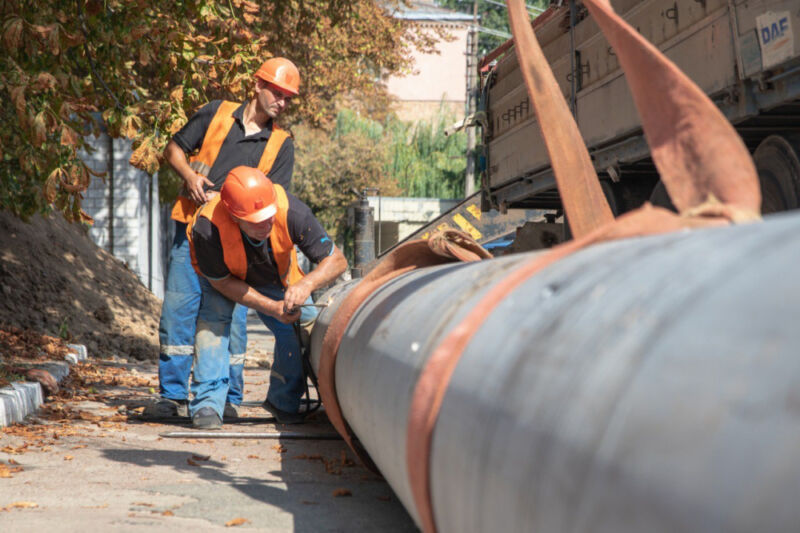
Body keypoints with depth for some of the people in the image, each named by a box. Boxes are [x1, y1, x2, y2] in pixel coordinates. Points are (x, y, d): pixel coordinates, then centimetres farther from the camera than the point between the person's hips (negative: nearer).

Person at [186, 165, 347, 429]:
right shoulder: (208, 228, -42)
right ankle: (207, 403, -20)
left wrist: (306, 283, -50)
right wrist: (272, 307, -33)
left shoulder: (291, 211, -39)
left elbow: (336, 260, -30)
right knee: (213, 317, -27)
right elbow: (222, 282, -25)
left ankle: (283, 402, 14)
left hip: (275, 274, 2)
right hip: (225, 274, -2)